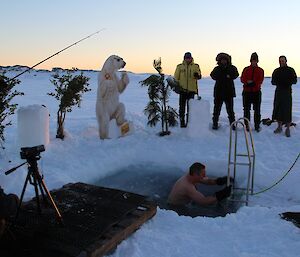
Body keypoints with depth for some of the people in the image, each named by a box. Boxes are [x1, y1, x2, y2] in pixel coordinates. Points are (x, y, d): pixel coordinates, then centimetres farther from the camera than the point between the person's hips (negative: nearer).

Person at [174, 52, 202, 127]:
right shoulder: (180, 66, 6)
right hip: (182, 89, 0)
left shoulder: (196, 66, 6)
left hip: (192, 90, 0)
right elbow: (176, 77, 7)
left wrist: (197, 75, -28)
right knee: (182, 107, 4)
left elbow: (199, 75, -5)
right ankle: (182, 122, 12)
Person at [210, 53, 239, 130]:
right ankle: (215, 124, 14)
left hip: (229, 92, 0)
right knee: (216, 109, 4)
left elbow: (236, 74, -14)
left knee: (230, 110, 6)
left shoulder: (232, 68, 6)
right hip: (218, 92, 0)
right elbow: (213, 75, -13)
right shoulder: (217, 69, 6)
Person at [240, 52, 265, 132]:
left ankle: (257, 125, 6)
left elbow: (260, 81, -4)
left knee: (257, 110, 1)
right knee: (246, 109, 3)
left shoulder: (260, 70, 7)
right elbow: (242, 79, 0)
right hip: (247, 91, 1)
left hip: (256, 92, 0)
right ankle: (246, 125, 10)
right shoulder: (246, 69, 9)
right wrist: (248, 82, -19)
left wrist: (253, 83, -21)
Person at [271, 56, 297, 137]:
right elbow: (273, 81, 12)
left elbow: (294, 80, -1)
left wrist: (287, 82, -21)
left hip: (287, 92, -3)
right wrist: (277, 82, -12)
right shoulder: (276, 71, 11)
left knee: (287, 110, -6)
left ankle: (288, 129, 2)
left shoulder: (290, 70, 3)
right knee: (277, 109, 4)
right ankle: (279, 127, 18)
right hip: (278, 92, 3)